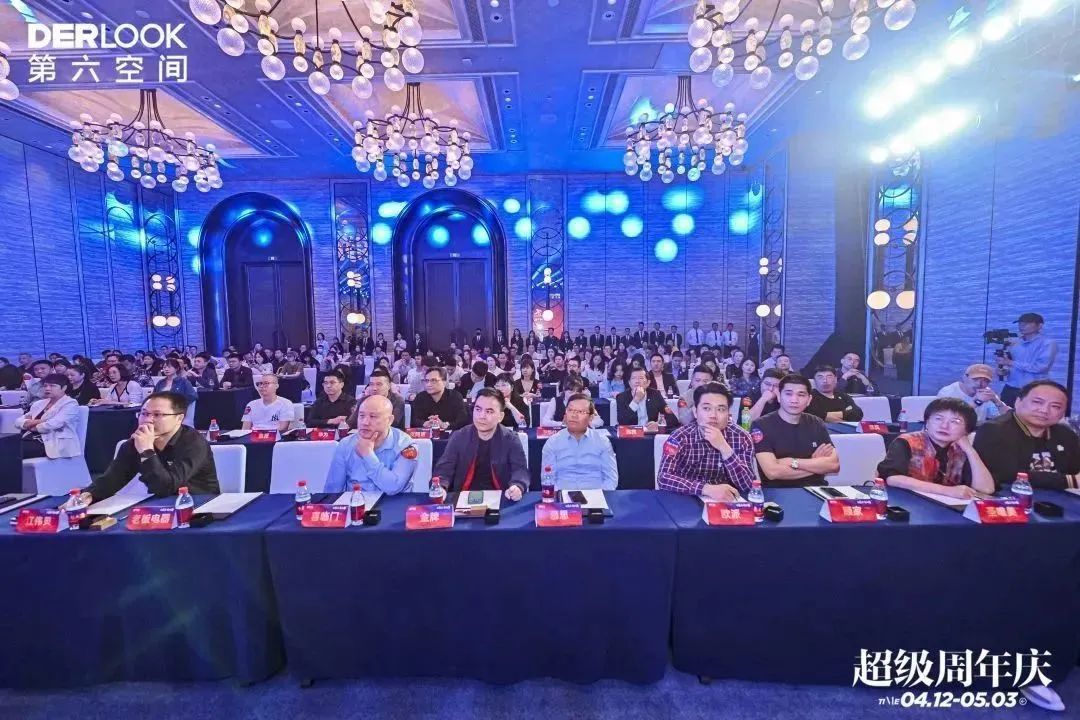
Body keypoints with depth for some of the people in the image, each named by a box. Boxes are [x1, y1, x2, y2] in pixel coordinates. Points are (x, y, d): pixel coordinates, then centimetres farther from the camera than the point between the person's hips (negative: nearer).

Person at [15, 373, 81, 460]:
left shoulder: (70, 404, -4)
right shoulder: (39, 403, 20)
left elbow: (51, 425, -15)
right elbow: (18, 422, 14)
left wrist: (30, 426, 5)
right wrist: (37, 421, -7)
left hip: (53, 444, -7)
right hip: (30, 439, 7)